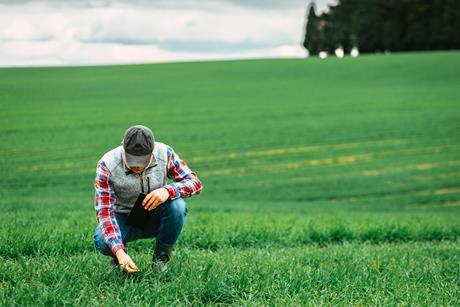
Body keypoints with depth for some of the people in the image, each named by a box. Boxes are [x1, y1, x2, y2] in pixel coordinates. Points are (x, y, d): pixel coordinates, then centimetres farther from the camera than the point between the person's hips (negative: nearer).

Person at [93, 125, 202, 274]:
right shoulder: (107, 165, -26)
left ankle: (161, 256, -6)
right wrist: (119, 252, -43)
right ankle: (119, 256, 5)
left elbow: (195, 183, -17)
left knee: (177, 205, -31)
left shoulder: (164, 153, -20)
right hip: (124, 219, -1)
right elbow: (105, 212, -29)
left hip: (155, 217, 2)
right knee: (102, 242, -33)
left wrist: (168, 190, -40)